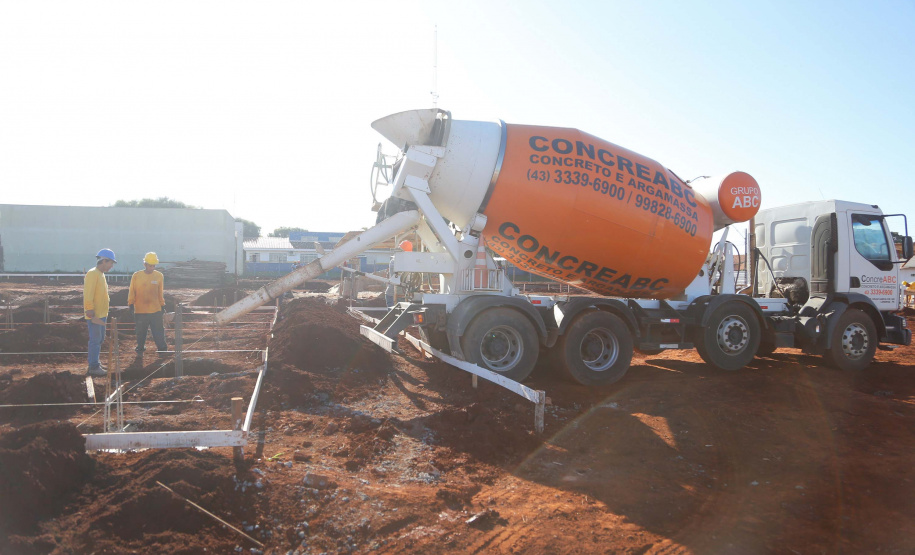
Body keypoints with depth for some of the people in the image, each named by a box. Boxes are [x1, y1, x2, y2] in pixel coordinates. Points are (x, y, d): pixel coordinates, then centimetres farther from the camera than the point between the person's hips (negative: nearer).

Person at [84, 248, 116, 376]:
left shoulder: (101, 274, 16)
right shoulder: (92, 274, -14)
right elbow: (88, 295, -20)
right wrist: (90, 311, -23)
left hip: (102, 314, 10)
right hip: (95, 315, -10)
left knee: (100, 339, 16)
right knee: (95, 340, -7)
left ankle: (96, 363, 25)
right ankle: (93, 367, -2)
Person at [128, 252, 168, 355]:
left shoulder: (159, 276, 1)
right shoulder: (136, 276, -2)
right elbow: (132, 291, 3)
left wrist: (162, 305, 11)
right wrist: (131, 303, -2)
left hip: (155, 310, 0)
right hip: (140, 310, 0)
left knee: (159, 331, 1)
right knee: (141, 332, 10)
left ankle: (162, 350, 7)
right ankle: (140, 349, 25)